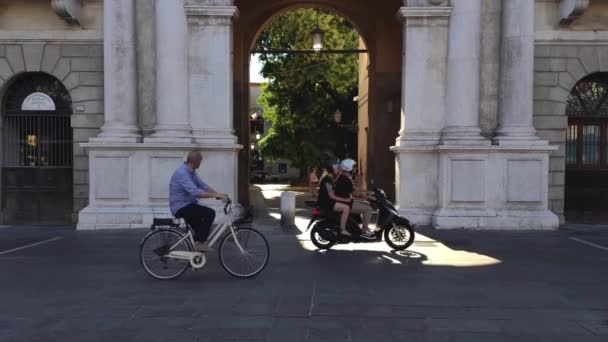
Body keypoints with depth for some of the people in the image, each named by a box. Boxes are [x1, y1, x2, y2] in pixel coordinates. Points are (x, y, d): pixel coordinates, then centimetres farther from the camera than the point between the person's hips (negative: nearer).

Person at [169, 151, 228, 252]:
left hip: (187, 205, 11)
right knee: (210, 213, -21)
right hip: (181, 207, -11)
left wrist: (218, 194, -3)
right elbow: (195, 192, -33)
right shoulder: (182, 173, -24)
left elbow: (202, 185, 9)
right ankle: (199, 243, -12)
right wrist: (216, 195, -31)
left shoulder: (191, 172, 9)